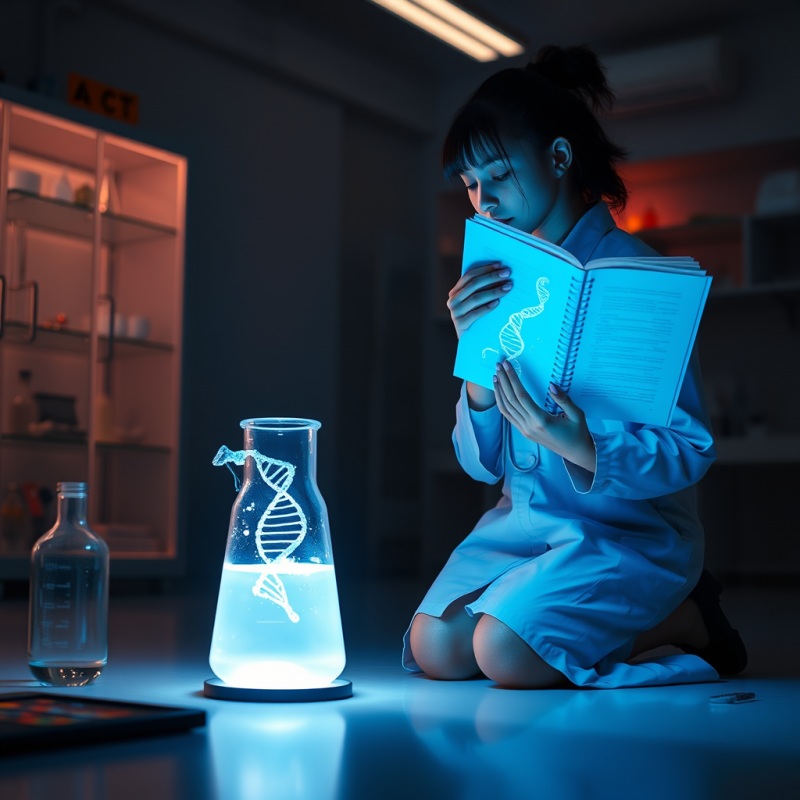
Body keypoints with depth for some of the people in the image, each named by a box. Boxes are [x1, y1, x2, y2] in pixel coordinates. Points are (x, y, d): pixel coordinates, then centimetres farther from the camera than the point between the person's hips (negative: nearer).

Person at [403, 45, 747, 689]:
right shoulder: (502, 283, 6)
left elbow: (691, 450, -15)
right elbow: (482, 464, 1)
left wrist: (584, 448, -33)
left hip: (632, 528, -6)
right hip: (525, 519, 6)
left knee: (505, 652, -25)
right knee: (435, 649, -12)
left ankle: (687, 618, 2)